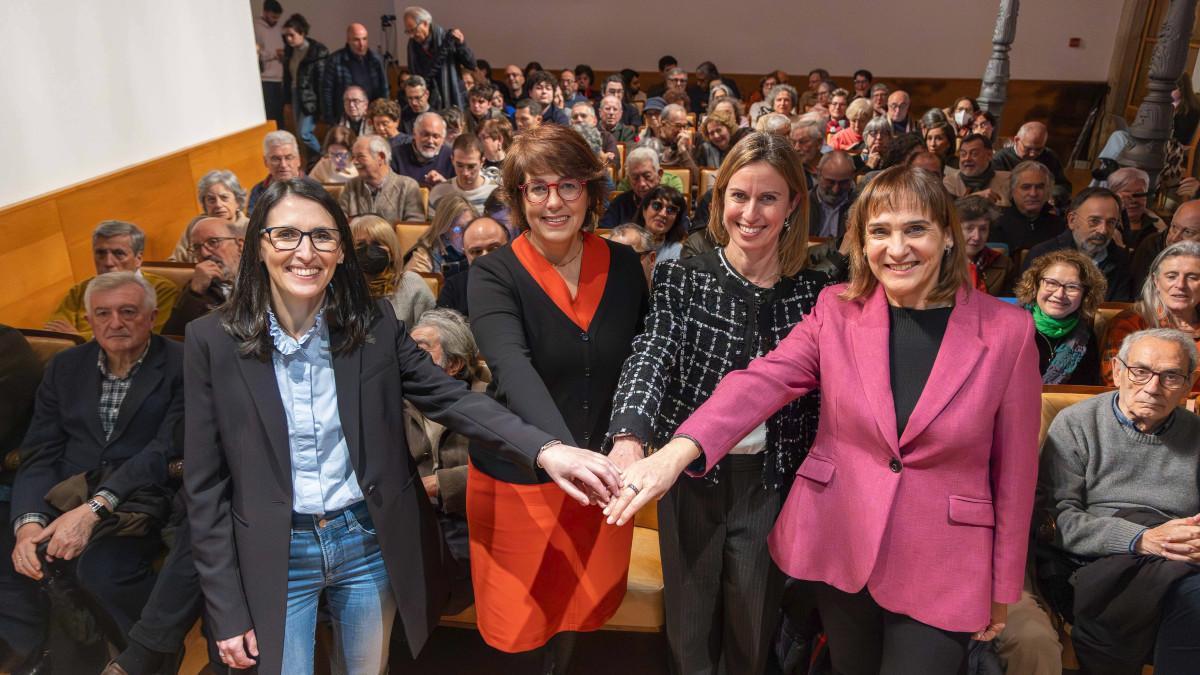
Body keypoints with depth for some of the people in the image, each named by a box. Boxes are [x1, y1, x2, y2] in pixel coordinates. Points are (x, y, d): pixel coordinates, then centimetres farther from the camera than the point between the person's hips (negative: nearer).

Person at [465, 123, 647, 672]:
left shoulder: (623, 266, -3)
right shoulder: (494, 275, -14)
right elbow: (513, 370, -31)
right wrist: (560, 450, -47)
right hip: (519, 478, -3)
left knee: (585, 604, 20)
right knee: (523, 617, 12)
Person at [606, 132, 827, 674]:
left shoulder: (813, 292, -3)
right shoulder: (682, 280, -7)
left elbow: (820, 398, 2)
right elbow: (651, 354, -23)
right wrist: (630, 438, -41)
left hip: (769, 481, 1)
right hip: (689, 473, 0)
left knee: (754, 629, 16)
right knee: (689, 622, 16)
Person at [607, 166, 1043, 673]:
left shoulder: (1008, 330, -6)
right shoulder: (837, 310, -3)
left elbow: (1014, 466, -1)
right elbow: (762, 381, -17)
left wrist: (1003, 587, 6)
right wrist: (680, 450, -34)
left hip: (940, 571, -2)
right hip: (837, 546, 2)